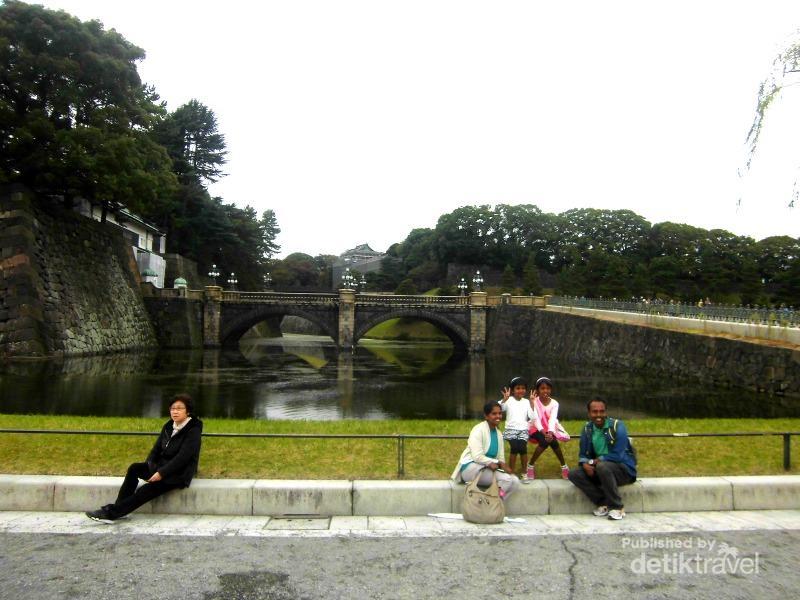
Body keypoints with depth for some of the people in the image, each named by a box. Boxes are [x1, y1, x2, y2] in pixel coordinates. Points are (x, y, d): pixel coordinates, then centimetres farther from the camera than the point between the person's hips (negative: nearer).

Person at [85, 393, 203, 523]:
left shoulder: (193, 431, -14)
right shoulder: (168, 426, 9)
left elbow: (182, 458, -20)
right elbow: (157, 448, 7)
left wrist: (161, 473, -23)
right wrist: (151, 467, -10)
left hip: (180, 474, -7)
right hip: (162, 466, 7)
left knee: (147, 490, -24)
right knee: (134, 468, -15)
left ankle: (111, 513, -19)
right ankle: (117, 508, -19)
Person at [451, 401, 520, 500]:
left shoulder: (498, 434, 12)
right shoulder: (478, 430, -11)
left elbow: (501, 458, 8)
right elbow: (477, 457, -20)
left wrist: (502, 465, -14)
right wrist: (497, 462, -23)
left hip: (488, 469, 7)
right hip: (470, 467, -7)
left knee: (515, 481, -13)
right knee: (506, 479, -24)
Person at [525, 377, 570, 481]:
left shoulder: (554, 403, -7)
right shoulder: (534, 402, -12)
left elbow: (552, 419, -21)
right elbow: (536, 419, -22)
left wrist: (550, 432, -40)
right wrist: (544, 433, -37)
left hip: (550, 429, 2)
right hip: (537, 429, -2)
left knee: (553, 441, -29)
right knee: (544, 441, -32)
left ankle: (563, 466, -7)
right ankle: (531, 466, -15)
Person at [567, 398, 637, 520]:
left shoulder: (618, 426, -15)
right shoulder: (587, 428, 1)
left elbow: (617, 456, -21)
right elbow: (583, 454, 4)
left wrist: (594, 461, -18)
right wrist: (585, 464, -19)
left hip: (624, 470, -5)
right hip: (600, 469, 5)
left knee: (603, 466, -36)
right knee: (575, 475, -16)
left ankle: (618, 507, -19)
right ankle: (604, 503, -13)